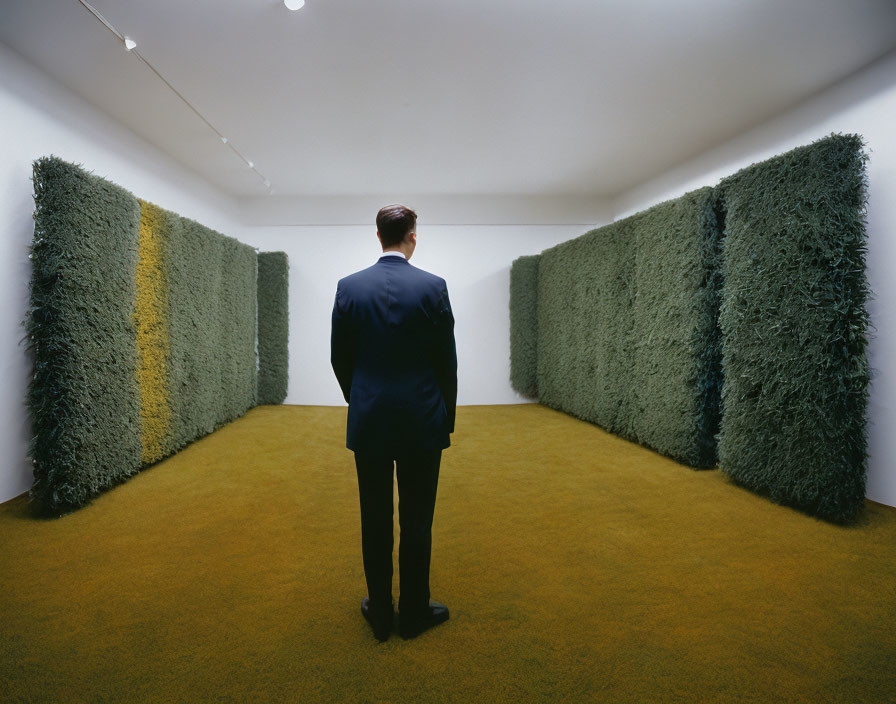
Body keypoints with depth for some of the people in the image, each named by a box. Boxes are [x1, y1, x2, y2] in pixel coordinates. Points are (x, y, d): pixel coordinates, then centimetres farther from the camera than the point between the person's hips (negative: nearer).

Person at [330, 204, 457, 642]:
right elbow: (447, 360, -5)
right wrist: (447, 416, 8)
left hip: (368, 422, 2)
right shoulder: (433, 287, -8)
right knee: (416, 522, 9)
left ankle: (380, 612, 26)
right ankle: (414, 613, 24)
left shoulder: (349, 287, -1)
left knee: (375, 520, 13)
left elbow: (339, 358, 4)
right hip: (422, 423, -2)